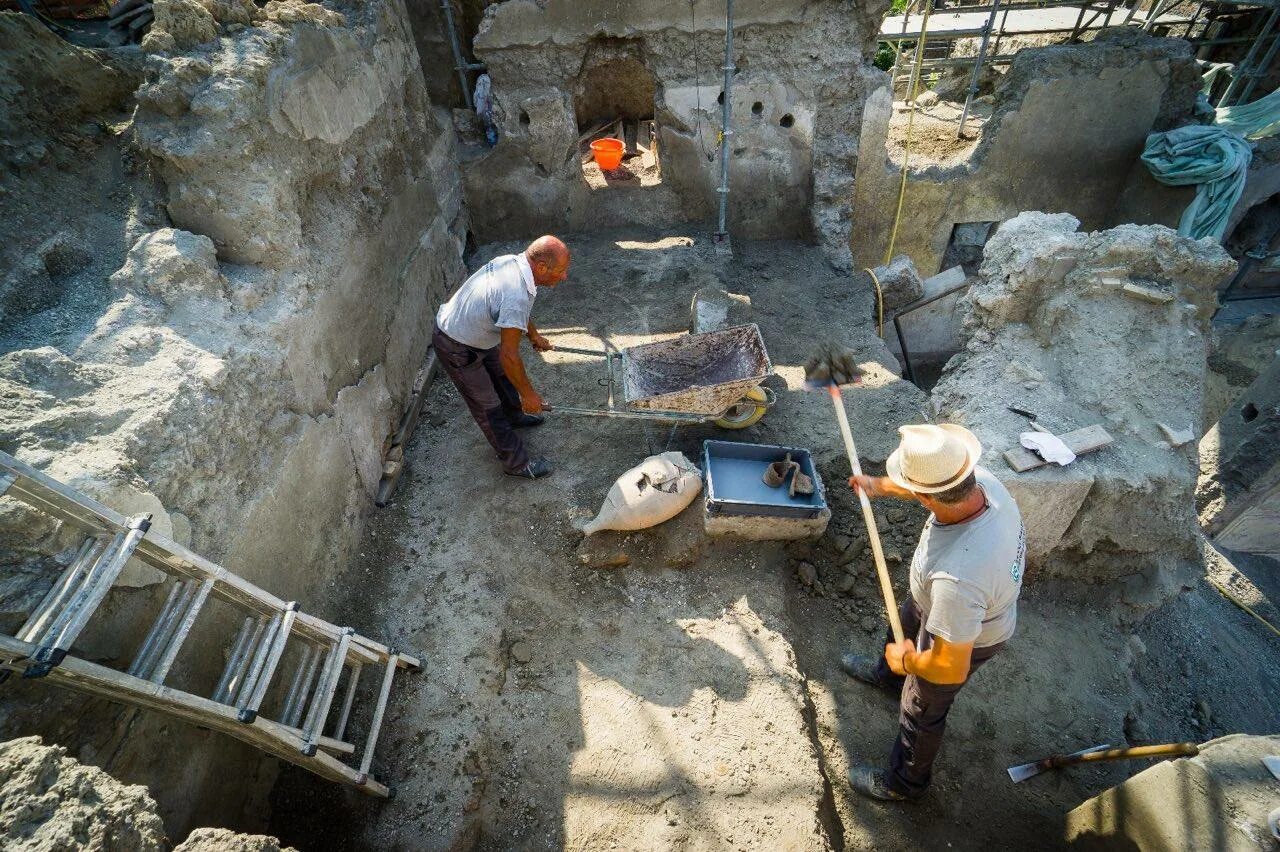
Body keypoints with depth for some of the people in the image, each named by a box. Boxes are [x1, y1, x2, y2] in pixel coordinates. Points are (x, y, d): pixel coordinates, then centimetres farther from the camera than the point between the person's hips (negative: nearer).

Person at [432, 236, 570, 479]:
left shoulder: (513, 261, -10)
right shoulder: (517, 296, -38)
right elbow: (509, 355, -30)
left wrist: (534, 335, 23)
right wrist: (528, 394, -18)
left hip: (474, 330, 9)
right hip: (457, 349, -9)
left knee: (503, 375, 28)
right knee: (487, 407, 5)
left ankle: (514, 417, 55)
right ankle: (517, 463, 20)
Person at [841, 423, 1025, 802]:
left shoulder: (956, 576, -51)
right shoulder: (981, 479, -29)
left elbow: (951, 668, -39)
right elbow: (941, 482, -2)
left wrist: (908, 660, -18)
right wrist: (879, 485, 7)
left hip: (964, 638, -7)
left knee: (921, 709, 20)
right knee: (904, 622, 36)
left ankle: (905, 782, 53)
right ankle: (887, 673, 72)